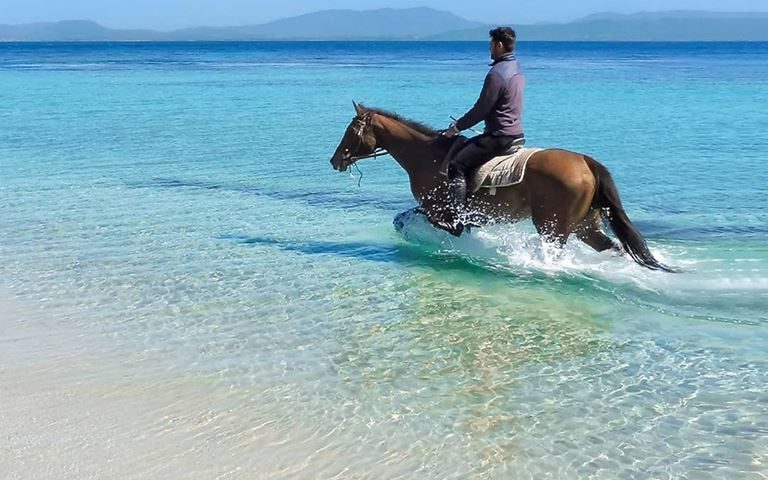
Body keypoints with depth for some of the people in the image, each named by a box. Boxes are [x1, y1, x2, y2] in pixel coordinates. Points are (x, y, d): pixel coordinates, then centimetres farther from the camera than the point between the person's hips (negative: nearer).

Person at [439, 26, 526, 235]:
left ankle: (455, 221, -24)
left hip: (499, 137, -11)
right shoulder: (516, 69, 13)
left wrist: (457, 127, -5)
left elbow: (481, 110, -18)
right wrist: (463, 122, 23)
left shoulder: (497, 74, -18)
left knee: (456, 164, -14)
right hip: (516, 135, 11)